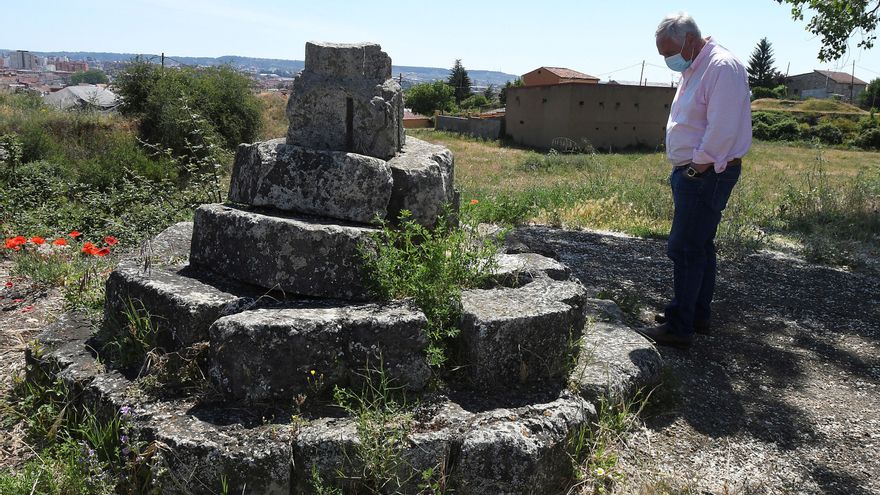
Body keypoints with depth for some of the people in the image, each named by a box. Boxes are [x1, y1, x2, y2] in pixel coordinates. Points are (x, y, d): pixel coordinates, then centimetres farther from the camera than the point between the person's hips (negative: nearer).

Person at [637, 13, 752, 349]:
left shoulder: (722, 67, -16)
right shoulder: (693, 69, 16)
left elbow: (722, 128, -23)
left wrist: (699, 166, -17)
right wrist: (686, 169, 14)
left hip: (707, 175, -10)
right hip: (690, 172, 10)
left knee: (684, 248, -9)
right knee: (699, 246, 16)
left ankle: (679, 327, -2)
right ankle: (698, 314, 28)